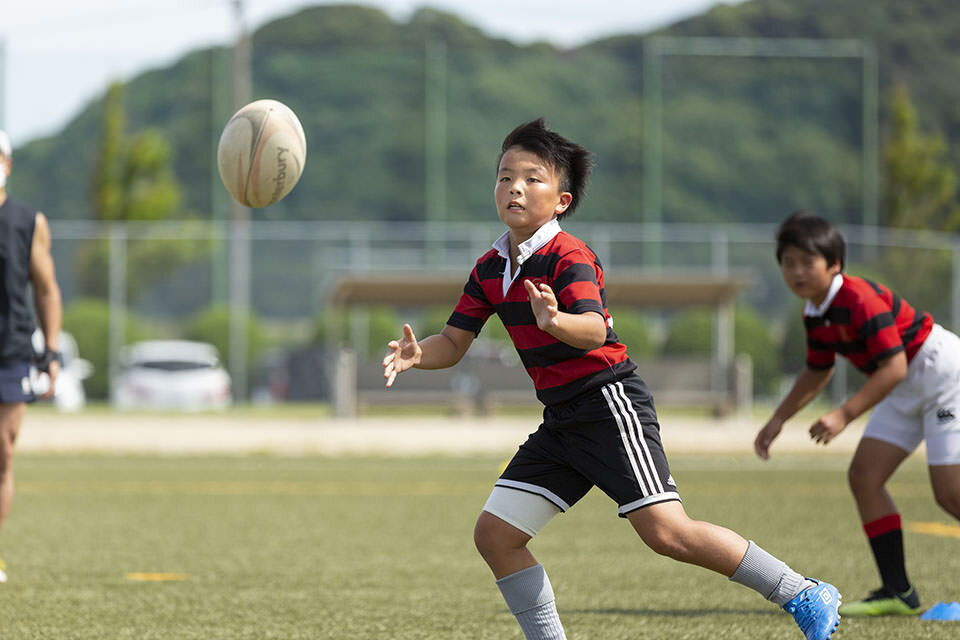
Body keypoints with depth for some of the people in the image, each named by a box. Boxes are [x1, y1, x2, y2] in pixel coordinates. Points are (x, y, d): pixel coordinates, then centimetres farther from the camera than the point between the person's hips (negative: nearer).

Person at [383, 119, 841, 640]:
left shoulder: (569, 257, -14)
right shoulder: (489, 270, 9)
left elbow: (595, 331, -29)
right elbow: (454, 343, 11)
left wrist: (556, 321, -51)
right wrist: (417, 353, -11)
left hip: (610, 404, -8)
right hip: (561, 421, 8)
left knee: (665, 531, -18)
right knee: (494, 534, 1)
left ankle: (804, 597, -8)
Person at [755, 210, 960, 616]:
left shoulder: (860, 300, -26)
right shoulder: (815, 315, 3)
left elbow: (894, 366, -29)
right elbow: (818, 372, 20)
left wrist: (845, 415, -32)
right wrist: (778, 420, 15)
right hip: (905, 390, 9)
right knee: (864, 476, -1)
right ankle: (898, 592, 2)